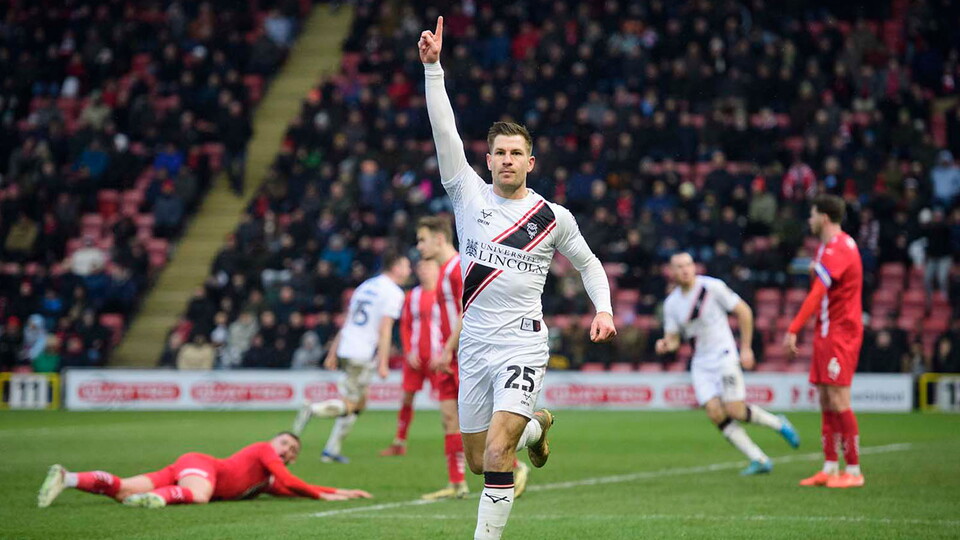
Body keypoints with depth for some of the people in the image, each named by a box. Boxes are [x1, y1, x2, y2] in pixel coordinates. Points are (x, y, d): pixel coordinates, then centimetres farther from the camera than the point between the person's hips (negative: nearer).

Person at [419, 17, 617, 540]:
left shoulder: (553, 217, 2)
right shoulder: (469, 194, 3)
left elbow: (588, 262, 18)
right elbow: (445, 132, -6)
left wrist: (603, 308, 1)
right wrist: (432, 67, -15)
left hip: (522, 345, -3)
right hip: (473, 345, 3)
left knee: (497, 453, -21)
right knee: (478, 462, 12)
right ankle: (534, 426, 44)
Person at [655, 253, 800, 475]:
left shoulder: (712, 287, -10)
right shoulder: (671, 303, 5)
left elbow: (744, 311, -4)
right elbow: (673, 338, 9)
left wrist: (746, 348, -4)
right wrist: (665, 345, -15)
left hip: (724, 355, -5)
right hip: (700, 364, 5)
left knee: (735, 411, -14)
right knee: (715, 413, -10)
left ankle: (778, 424, 14)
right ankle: (759, 460, -2)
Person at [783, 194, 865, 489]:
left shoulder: (836, 249, -17)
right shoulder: (835, 244, 16)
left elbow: (817, 294, -25)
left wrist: (793, 329, -27)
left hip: (839, 333, -10)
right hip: (827, 333, 10)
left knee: (838, 401, -10)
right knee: (826, 401, 9)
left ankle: (853, 471, -7)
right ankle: (830, 468, 11)